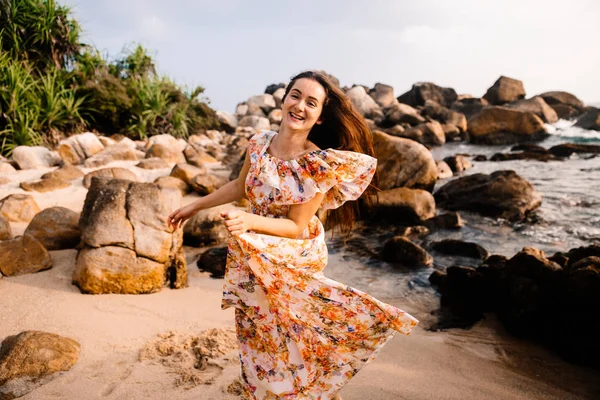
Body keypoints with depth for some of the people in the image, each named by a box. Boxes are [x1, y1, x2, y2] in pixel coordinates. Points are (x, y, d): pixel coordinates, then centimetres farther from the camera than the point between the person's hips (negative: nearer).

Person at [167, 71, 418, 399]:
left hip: (293, 261, -4)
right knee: (256, 337, 18)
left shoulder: (320, 164, -22)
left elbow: (297, 227, -20)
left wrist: (248, 220, -33)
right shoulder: (259, 143, -9)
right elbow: (240, 186, 9)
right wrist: (194, 206, 14)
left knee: (288, 340, 11)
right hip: (251, 259, 4)